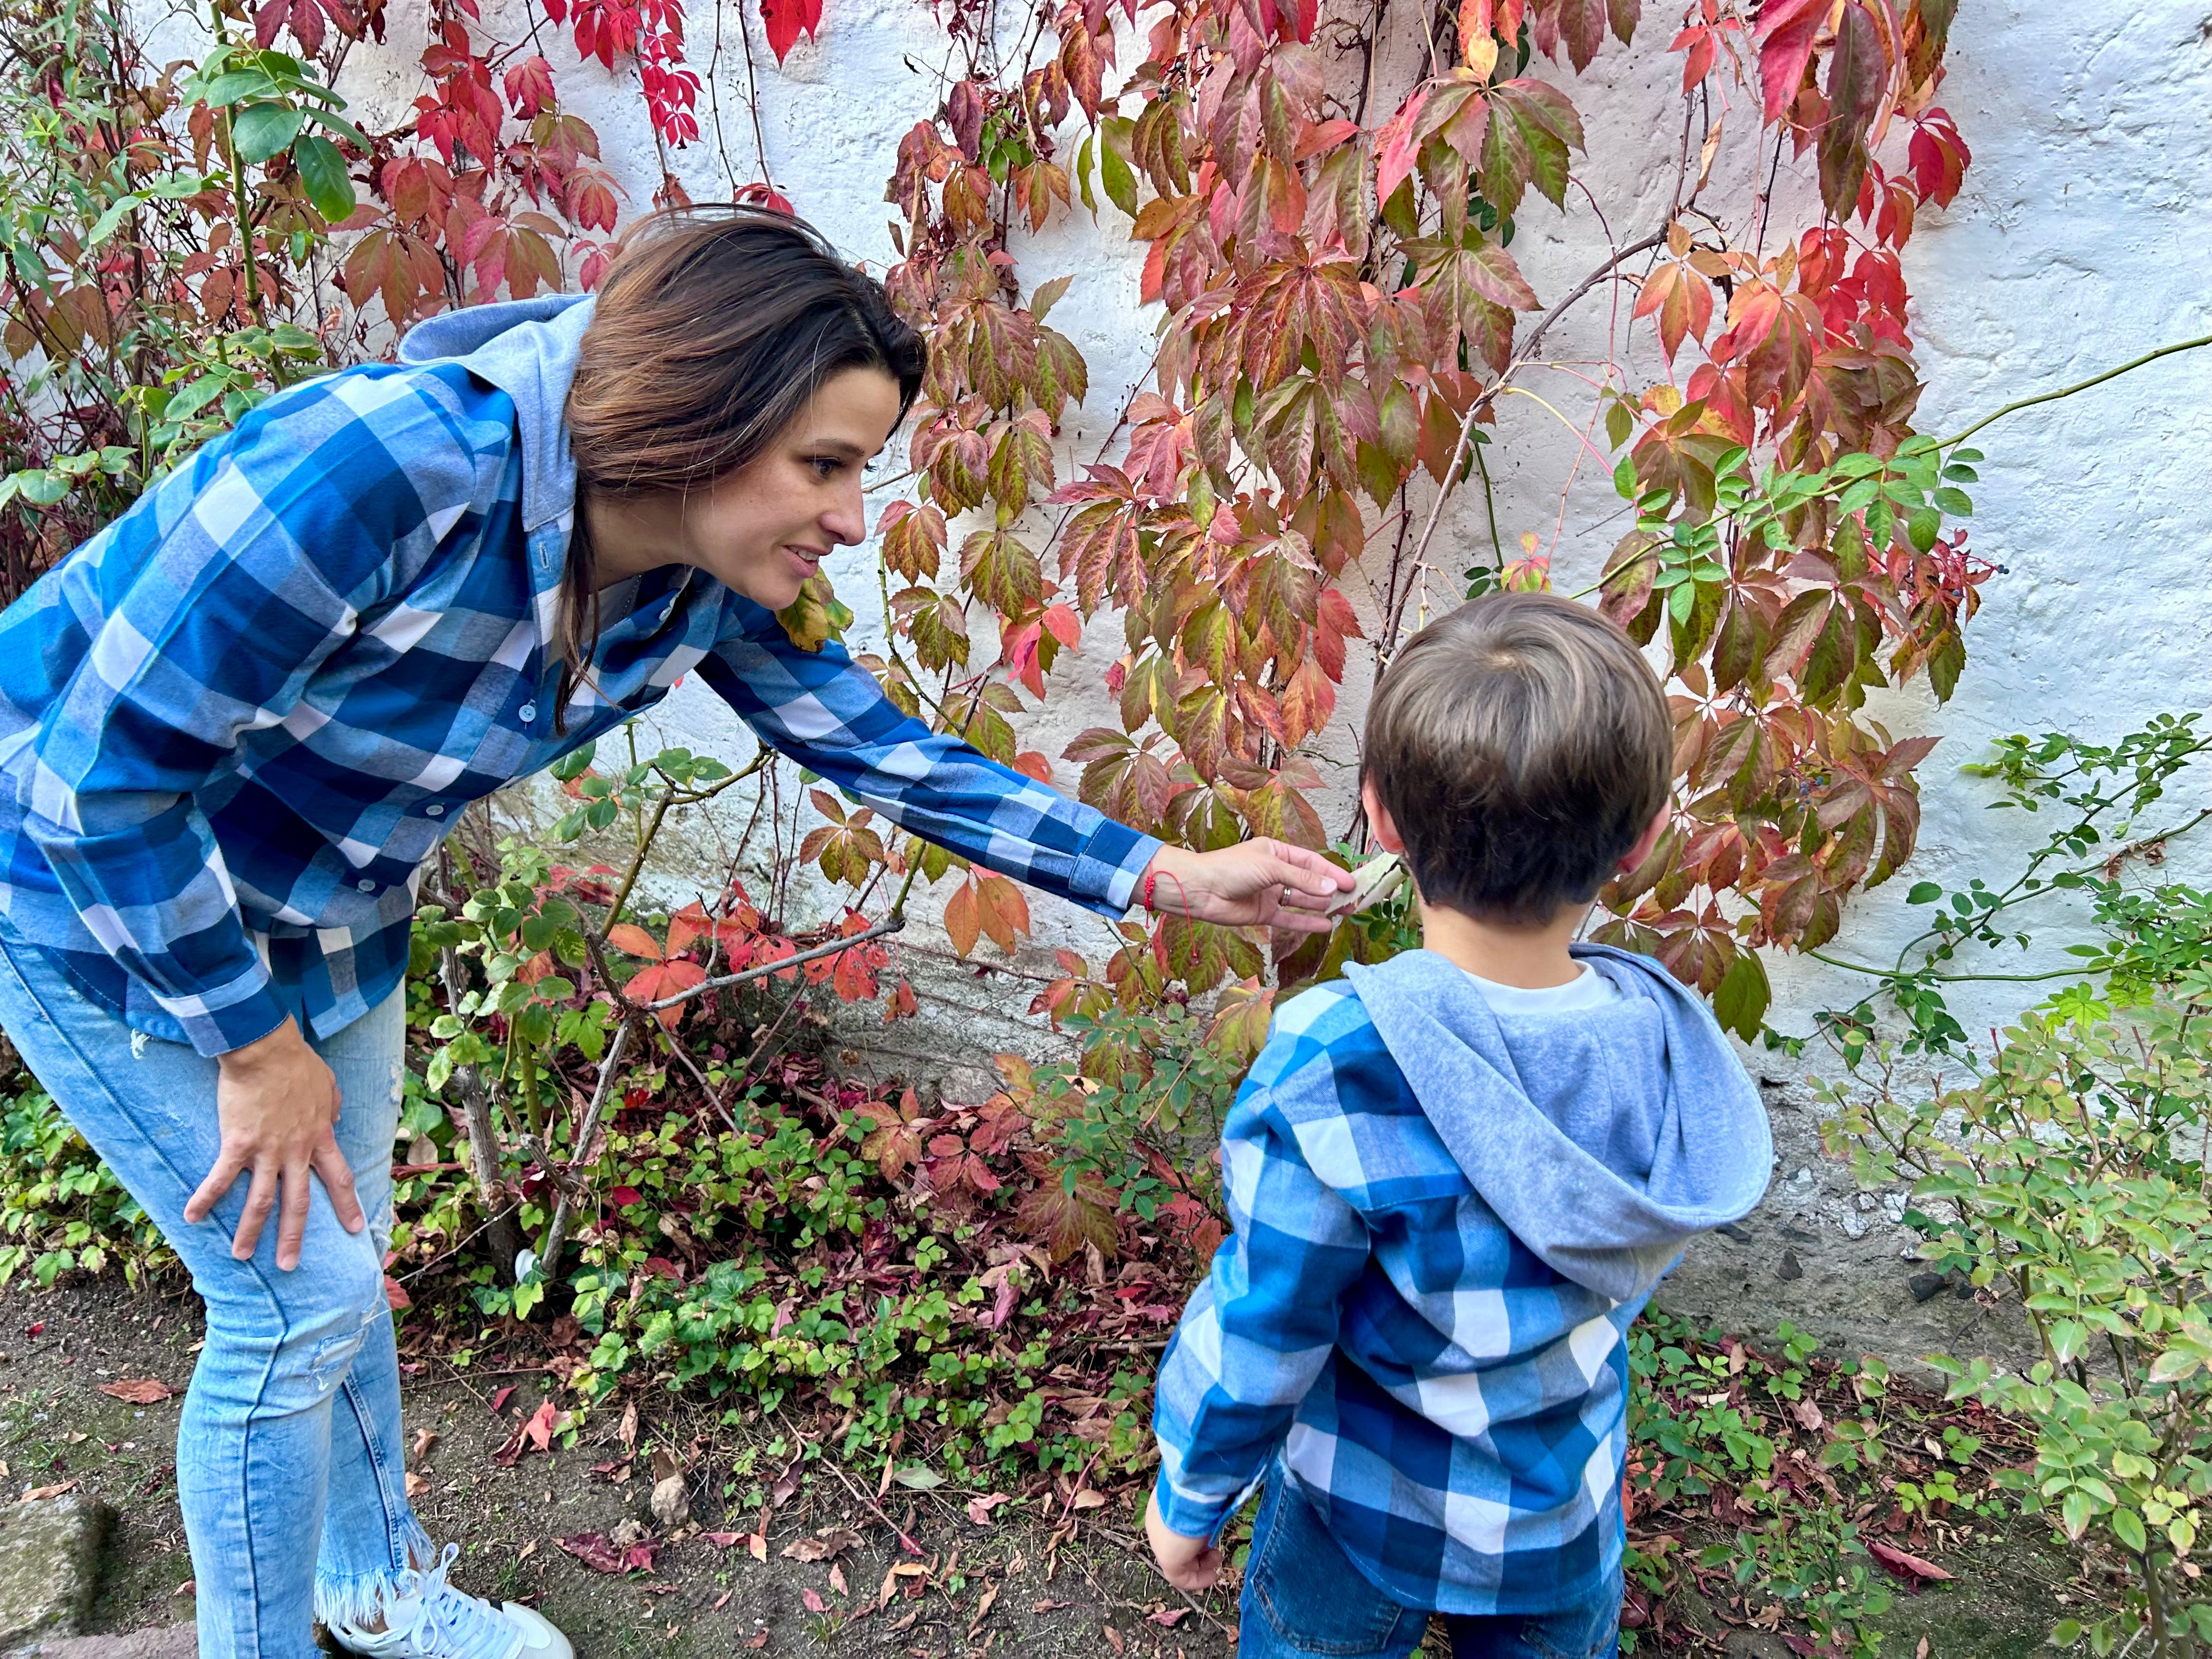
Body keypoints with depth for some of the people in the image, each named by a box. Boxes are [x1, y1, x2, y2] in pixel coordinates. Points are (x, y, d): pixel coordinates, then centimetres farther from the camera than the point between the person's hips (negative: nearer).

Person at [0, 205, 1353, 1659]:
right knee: (301, 1298, -2)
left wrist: (1171, 878, -8)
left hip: (332, 904, 6)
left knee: (346, 1254, 19)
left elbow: (885, 750, -5)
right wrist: (255, 1044, -20)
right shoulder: (387, 470, -38)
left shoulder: (705, 585, -16)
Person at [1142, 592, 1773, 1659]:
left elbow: (1256, 1337, -24)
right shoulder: (1662, 1036, -22)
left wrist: (1189, 1492, -5)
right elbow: (1621, 1275, -4)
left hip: (1363, 1513, -3)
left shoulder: (1334, 1068, -35)